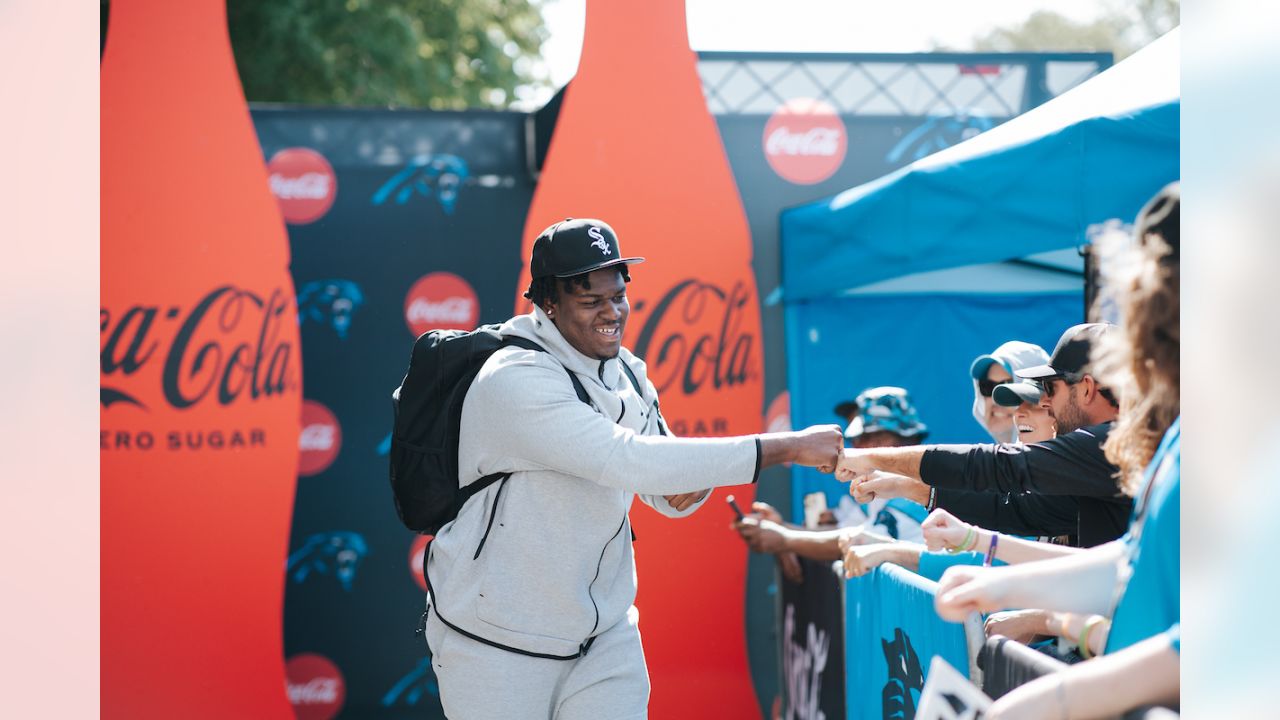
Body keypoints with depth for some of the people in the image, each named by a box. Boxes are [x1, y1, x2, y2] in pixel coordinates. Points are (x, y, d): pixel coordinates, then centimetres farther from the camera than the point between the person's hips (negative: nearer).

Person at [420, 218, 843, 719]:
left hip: (605, 632, 6)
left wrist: (692, 481, -14)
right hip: (497, 645, -6)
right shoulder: (517, 381, -22)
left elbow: (665, 497, 13)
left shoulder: (625, 371, 4)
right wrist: (789, 447, -32)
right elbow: (632, 462, -33)